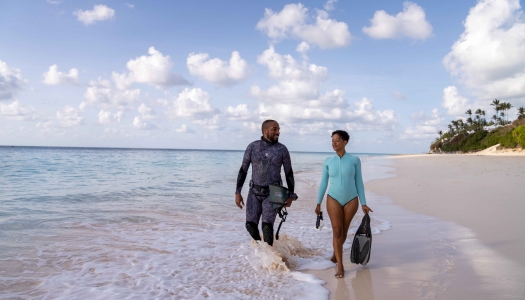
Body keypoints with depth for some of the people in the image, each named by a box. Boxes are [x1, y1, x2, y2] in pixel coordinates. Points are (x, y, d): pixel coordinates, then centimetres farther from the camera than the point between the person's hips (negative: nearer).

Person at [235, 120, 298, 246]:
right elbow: (243, 170, 2)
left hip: (272, 193, -2)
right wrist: (237, 193, -3)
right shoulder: (252, 147, -2)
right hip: (255, 192, 2)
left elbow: (289, 173, 3)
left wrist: (291, 196, 2)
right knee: (251, 225, 1)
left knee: (267, 226, -11)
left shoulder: (282, 149, -4)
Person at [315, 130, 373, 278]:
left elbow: (359, 182, 1)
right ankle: (340, 266, -1)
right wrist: (318, 203, 6)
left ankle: (335, 254, 37)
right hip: (333, 199, 0)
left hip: (351, 200, 0)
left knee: (344, 232, 10)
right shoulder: (328, 161, -1)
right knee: (337, 231, -7)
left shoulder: (355, 160, -4)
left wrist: (363, 204, 0)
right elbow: (323, 183, 5)